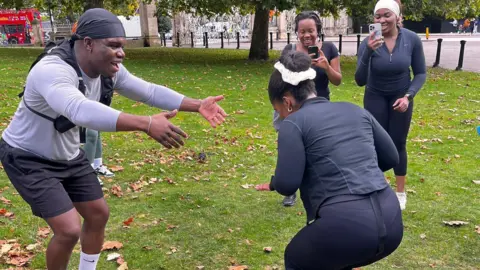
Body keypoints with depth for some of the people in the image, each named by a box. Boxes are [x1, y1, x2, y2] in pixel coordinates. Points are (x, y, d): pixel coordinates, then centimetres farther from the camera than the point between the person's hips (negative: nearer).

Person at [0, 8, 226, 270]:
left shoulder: (108, 69, -12)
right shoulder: (52, 71, -36)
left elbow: (149, 91, -8)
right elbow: (81, 110, -55)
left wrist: (198, 105, -15)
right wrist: (146, 124, -63)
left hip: (68, 155, 8)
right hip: (28, 159, -7)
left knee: (98, 214, 12)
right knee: (69, 230, -14)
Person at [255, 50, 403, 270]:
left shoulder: (294, 123, -4)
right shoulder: (355, 110, 14)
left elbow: (287, 184, -9)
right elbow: (391, 158, 18)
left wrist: (273, 184, 12)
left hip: (346, 228, -6)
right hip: (391, 222, 7)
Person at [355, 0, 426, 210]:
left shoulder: (412, 39, -17)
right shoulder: (368, 42, -20)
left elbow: (420, 73, -6)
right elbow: (360, 81, -24)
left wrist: (408, 96, -20)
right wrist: (368, 53, -37)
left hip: (401, 97, 0)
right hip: (375, 98, 0)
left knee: (398, 144, 5)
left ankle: (401, 192, 21)